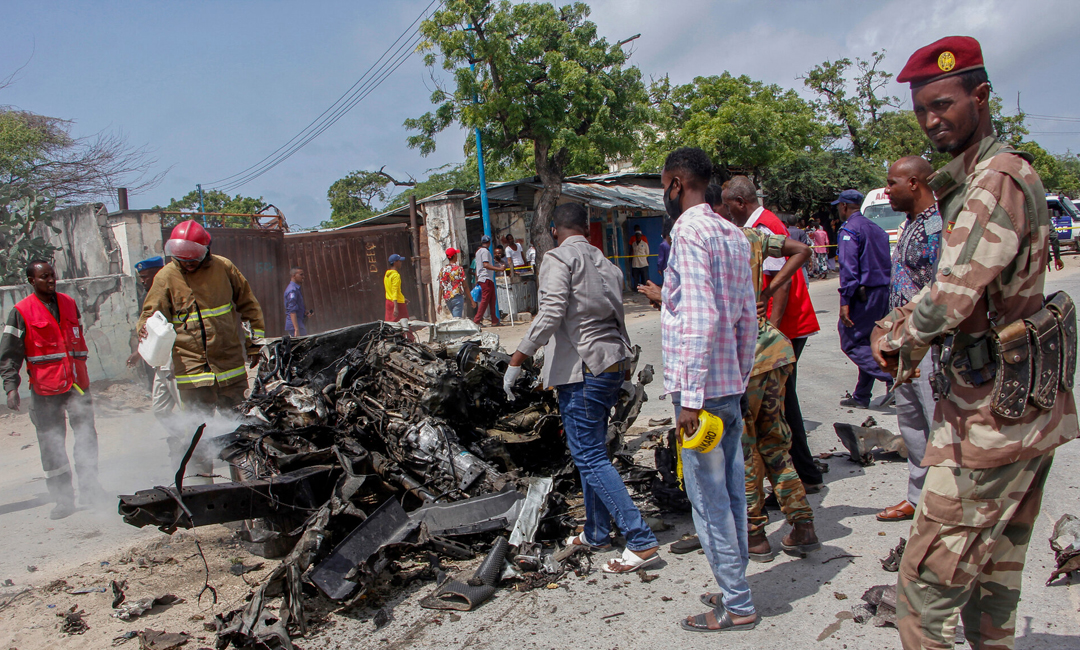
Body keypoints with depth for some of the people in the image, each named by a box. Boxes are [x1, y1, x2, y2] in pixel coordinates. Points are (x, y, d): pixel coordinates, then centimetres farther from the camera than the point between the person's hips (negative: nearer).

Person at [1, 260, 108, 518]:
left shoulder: (69, 303, 11)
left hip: (77, 383, 4)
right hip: (45, 388, -4)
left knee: (87, 436, 4)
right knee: (51, 444, 1)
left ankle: (89, 488, 15)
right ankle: (63, 498, 10)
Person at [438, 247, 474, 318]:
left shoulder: (442, 270, 7)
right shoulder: (458, 268, -6)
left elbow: (440, 288, 5)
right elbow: (465, 286, -6)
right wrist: (471, 300, 0)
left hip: (447, 299, 5)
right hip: (457, 298, -5)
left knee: (454, 318, 18)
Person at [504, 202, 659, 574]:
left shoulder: (559, 258, -7)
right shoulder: (605, 264, 17)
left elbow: (550, 314, -20)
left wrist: (517, 360, -17)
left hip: (583, 369, -9)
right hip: (613, 363, 9)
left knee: (590, 457, -6)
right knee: (591, 451, 18)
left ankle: (642, 542, -7)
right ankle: (596, 533, 28)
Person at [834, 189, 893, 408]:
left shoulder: (849, 230, -9)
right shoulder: (876, 229, 17)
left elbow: (849, 268, -19)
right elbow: (887, 264, 16)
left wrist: (845, 301, -20)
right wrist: (887, 293, 19)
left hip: (864, 293, -9)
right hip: (884, 292, 9)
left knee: (850, 342, -2)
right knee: (867, 344, 13)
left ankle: (892, 378, -14)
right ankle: (861, 396, 18)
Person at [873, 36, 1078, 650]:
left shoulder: (999, 181, -18)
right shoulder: (973, 181, 15)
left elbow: (952, 299, -24)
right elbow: (957, 285, 19)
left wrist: (901, 338, -5)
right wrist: (899, 325, 3)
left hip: (995, 407, -10)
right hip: (1023, 403, 10)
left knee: (930, 575, -3)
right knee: (995, 568, 20)